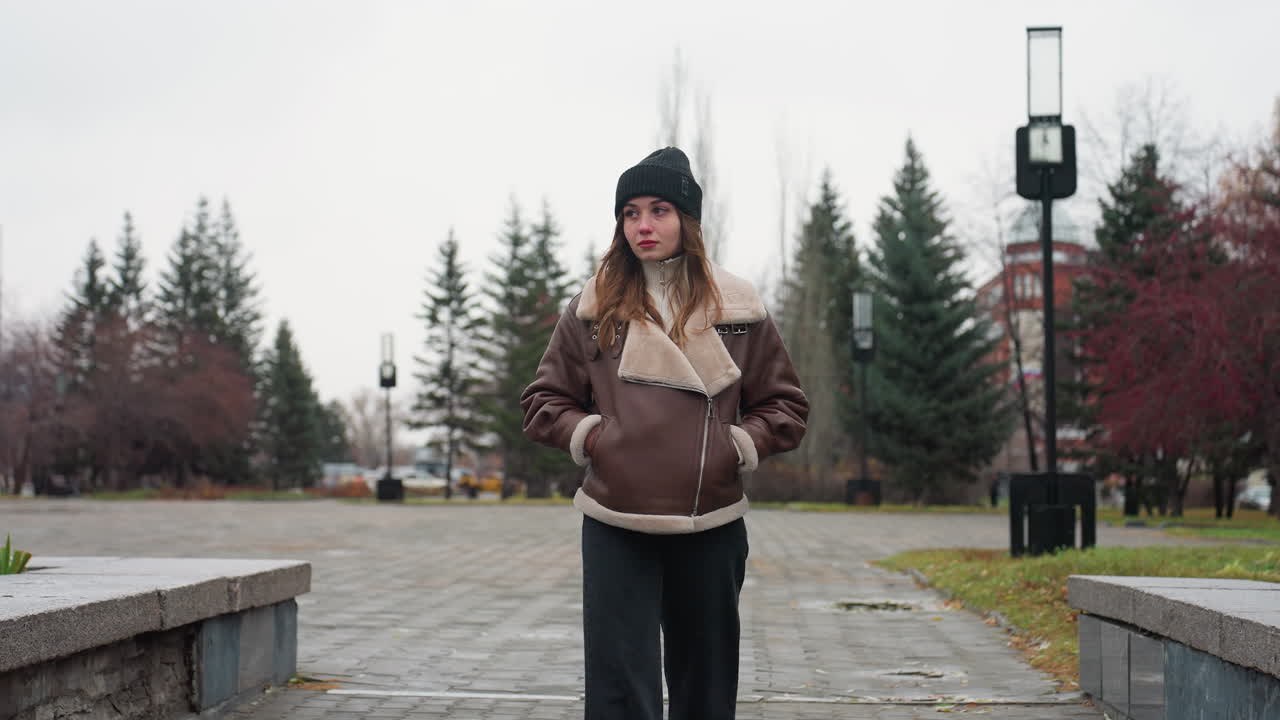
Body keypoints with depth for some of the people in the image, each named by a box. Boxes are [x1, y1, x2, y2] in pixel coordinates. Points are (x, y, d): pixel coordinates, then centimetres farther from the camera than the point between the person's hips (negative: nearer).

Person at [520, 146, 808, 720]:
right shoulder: (594, 307, 5)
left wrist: (739, 445, -6)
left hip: (710, 527, 1)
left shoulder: (737, 308, 5)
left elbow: (786, 407, 10)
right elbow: (542, 402, 11)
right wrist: (588, 435, -6)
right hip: (616, 527, -1)